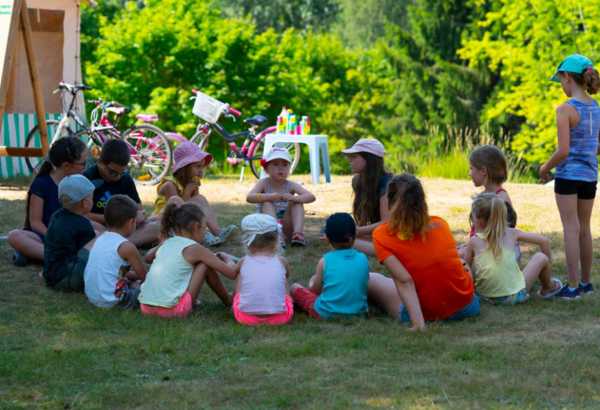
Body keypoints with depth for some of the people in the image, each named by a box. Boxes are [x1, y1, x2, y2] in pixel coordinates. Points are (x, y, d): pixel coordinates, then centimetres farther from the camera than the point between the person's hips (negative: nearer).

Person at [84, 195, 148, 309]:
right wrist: (130, 274, 14)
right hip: (112, 301, -8)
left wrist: (125, 274, 19)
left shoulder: (98, 240, 8)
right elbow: (143, 275, -5)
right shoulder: (126, 247, -13)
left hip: (91, 297, 8)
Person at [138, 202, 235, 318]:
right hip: (171, 310, -6)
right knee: (205, 264, 10)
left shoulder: (165, 244, 16)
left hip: (146, 308, 6)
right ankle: (228, 301, 24)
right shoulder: (194, 248, -1)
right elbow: (231, 272, 2)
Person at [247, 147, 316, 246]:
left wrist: (293, 198, -38)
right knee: (267, 203, -24)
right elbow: (249, 197, -25)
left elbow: (311, 197, -18)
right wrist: (270, 197, -40)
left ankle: (298, 233, -32)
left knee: (297, 202, -15)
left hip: (286, 227, 1)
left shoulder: (291, 186, -5)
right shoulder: (264, 183, -7)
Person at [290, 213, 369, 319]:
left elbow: (315, 290, -1)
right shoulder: (363, 259, -5)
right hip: (358, 311, 2)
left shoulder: (325, 261, -11)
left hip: (326, 314, -2)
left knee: (295, 287, 18)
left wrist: (312, 281, 23)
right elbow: (364, 285, 8)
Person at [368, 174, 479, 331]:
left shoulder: (382, 235, -8)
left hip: (429, 314, -4)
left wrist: (418, 322, -23)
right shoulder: (440, 224, 3)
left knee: (371, 279, 17)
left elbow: (404, 280, -18)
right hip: (467, 308, 4)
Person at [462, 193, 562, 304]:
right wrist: (547, 262, 21)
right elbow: (544, 241, 4)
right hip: (514, 295, 0)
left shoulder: (474, 241, -6)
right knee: (540, 257, 16)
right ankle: (548, 288, 43)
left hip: (485, 295, 0)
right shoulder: (511, 234, -2)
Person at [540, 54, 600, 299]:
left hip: (569, 175, -7)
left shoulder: (566, 109, -15)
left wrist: (545, 168, -3)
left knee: (571, 229, -2)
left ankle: (573, 286, -1)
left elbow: (563, 151, -18)